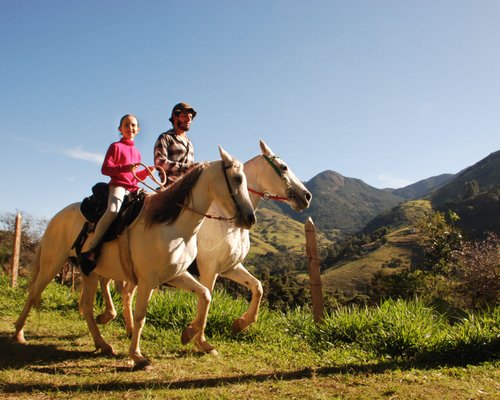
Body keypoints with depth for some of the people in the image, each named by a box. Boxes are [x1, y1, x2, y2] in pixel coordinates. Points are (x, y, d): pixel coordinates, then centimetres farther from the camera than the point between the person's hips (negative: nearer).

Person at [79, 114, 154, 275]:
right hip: (118, 185, -7)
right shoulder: (116, 146, 5)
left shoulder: (137, 152, 24)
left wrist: (146, 172, 8)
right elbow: (105, 168, -6)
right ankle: (90, 251, -29)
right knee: (113, 210, -34)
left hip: (133, 189, 7)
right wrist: (126, 168, -19)